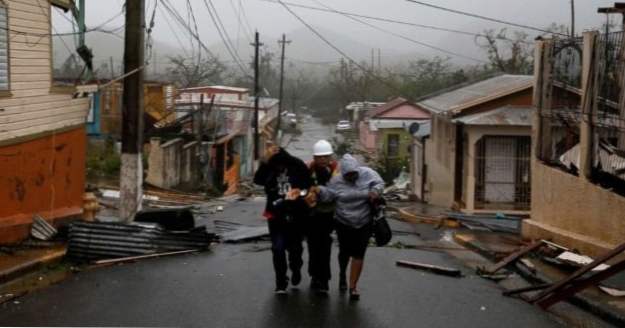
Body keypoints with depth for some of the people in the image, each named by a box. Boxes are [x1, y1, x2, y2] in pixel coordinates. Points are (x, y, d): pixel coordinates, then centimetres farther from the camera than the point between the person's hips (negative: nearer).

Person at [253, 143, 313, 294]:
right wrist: (265, 161, -32)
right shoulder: (269, 168, -7)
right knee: (278, 248, -6)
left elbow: (309, 185, 1)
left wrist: (301, 191, -19)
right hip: (276, 215, 0)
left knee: (295, 246, 15)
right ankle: (281, 283, 7)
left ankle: (295, 269, 46)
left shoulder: (298, 166, -9)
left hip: (296, 214, 0)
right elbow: (258, 180, -25)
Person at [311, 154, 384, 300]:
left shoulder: (367, 174, -9)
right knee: (345, 251, 14)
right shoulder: (337, 181, -8)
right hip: (343, 223, 1)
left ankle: (353, 286, 8)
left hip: (364, 223, -1)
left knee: (358, 254, -2)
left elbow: (379, 183, -2)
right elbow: (328, 194, -6)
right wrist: (318, 190, -26)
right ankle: (342, 275, 45)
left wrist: (375, 191, -24)